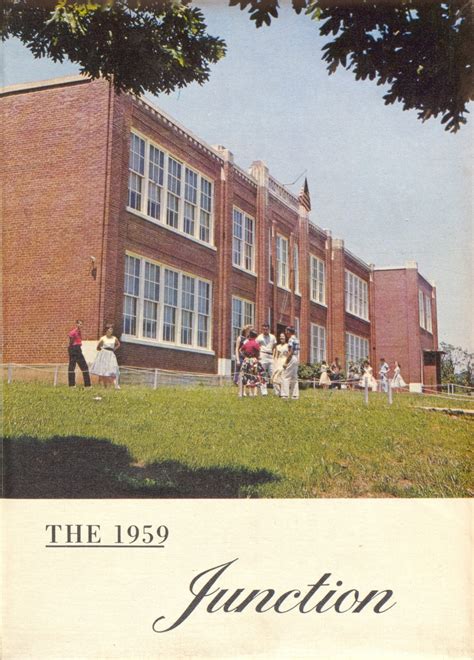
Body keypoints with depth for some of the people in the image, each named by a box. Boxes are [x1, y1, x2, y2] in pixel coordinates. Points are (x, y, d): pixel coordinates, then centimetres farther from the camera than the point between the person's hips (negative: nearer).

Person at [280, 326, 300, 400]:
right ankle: (295, 395, 13)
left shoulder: (291, 339, -13)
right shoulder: (296, 339, 15)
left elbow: (290, 352, -18)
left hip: (292, 358, -9)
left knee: (285, 377, -8)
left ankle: (285, 394, -12)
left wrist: (286, 362, -16)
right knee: (294, 377, 12)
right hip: (297, 359, 9)